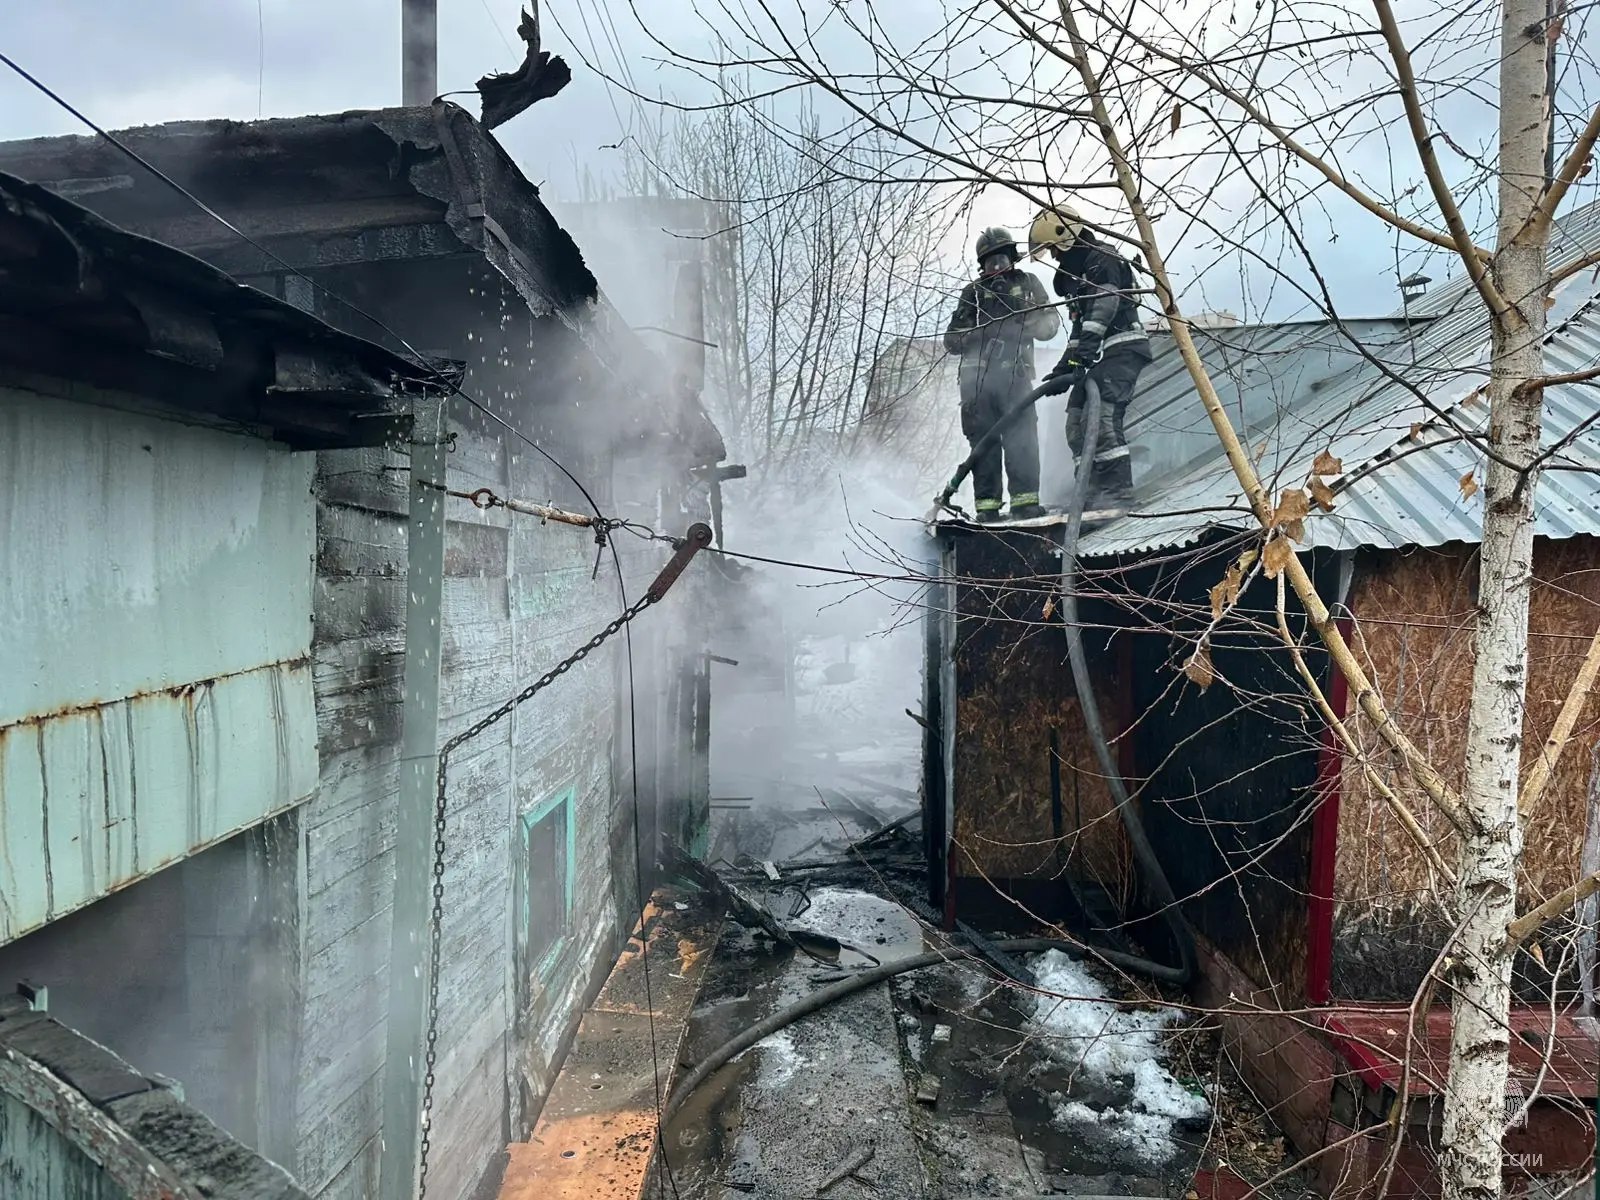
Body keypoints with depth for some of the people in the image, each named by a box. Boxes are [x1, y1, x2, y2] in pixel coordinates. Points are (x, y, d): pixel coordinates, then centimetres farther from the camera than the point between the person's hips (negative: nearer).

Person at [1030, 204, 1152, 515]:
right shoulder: (1072, 273, 22)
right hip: (1100, 355, 10)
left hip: (1123, 349, -10)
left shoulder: (1102, 259, -9)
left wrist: (1077, 361, -28)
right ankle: (1091, 493, 5)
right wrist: (1064, 366, 20)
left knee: (1102, 415, -23)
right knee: (1077, 420, 3)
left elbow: (1101, 313, -21)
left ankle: (1117, 492, -23)